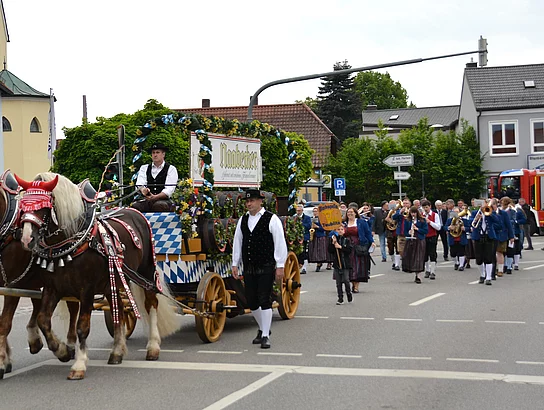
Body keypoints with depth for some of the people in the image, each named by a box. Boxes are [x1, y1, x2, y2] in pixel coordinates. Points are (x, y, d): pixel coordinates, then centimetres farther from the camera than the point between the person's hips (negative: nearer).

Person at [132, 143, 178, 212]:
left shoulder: (171, 169, 5)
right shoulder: (144, 168, 17)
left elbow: (169, 189, -7)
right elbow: (139, 184, 2)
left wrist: (155, 197, -24)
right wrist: (143, 190, -24)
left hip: (164, 201, -3)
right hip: (147, 200, 3)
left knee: (159, 205, -37)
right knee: (134, 206, -28)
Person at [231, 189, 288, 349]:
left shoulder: (271, 219, -5)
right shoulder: (243, 220, 12)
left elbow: (280, 243, -6)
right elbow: (237, 243, 16)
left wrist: (280, 266, -10)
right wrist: (235, 264, 12)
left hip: (266, 268, -5)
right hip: (248, 268, 6)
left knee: (265, 301, -7)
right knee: (251, 302, 9)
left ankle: (265, 336, -1)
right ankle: (262, 329, 29)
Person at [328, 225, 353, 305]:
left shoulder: (347, 240, 1)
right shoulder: (333, 240, 4)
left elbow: (349, 250, -10)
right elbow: (330, 251, -4)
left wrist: (340, 247, -17)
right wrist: (333, 243, -16)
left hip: (345, 263, -2)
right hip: (336, 263, 2)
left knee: (346, 280, -5)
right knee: (338, 282, 5)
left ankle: (349, 294, 18)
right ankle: (340, 298, 10)